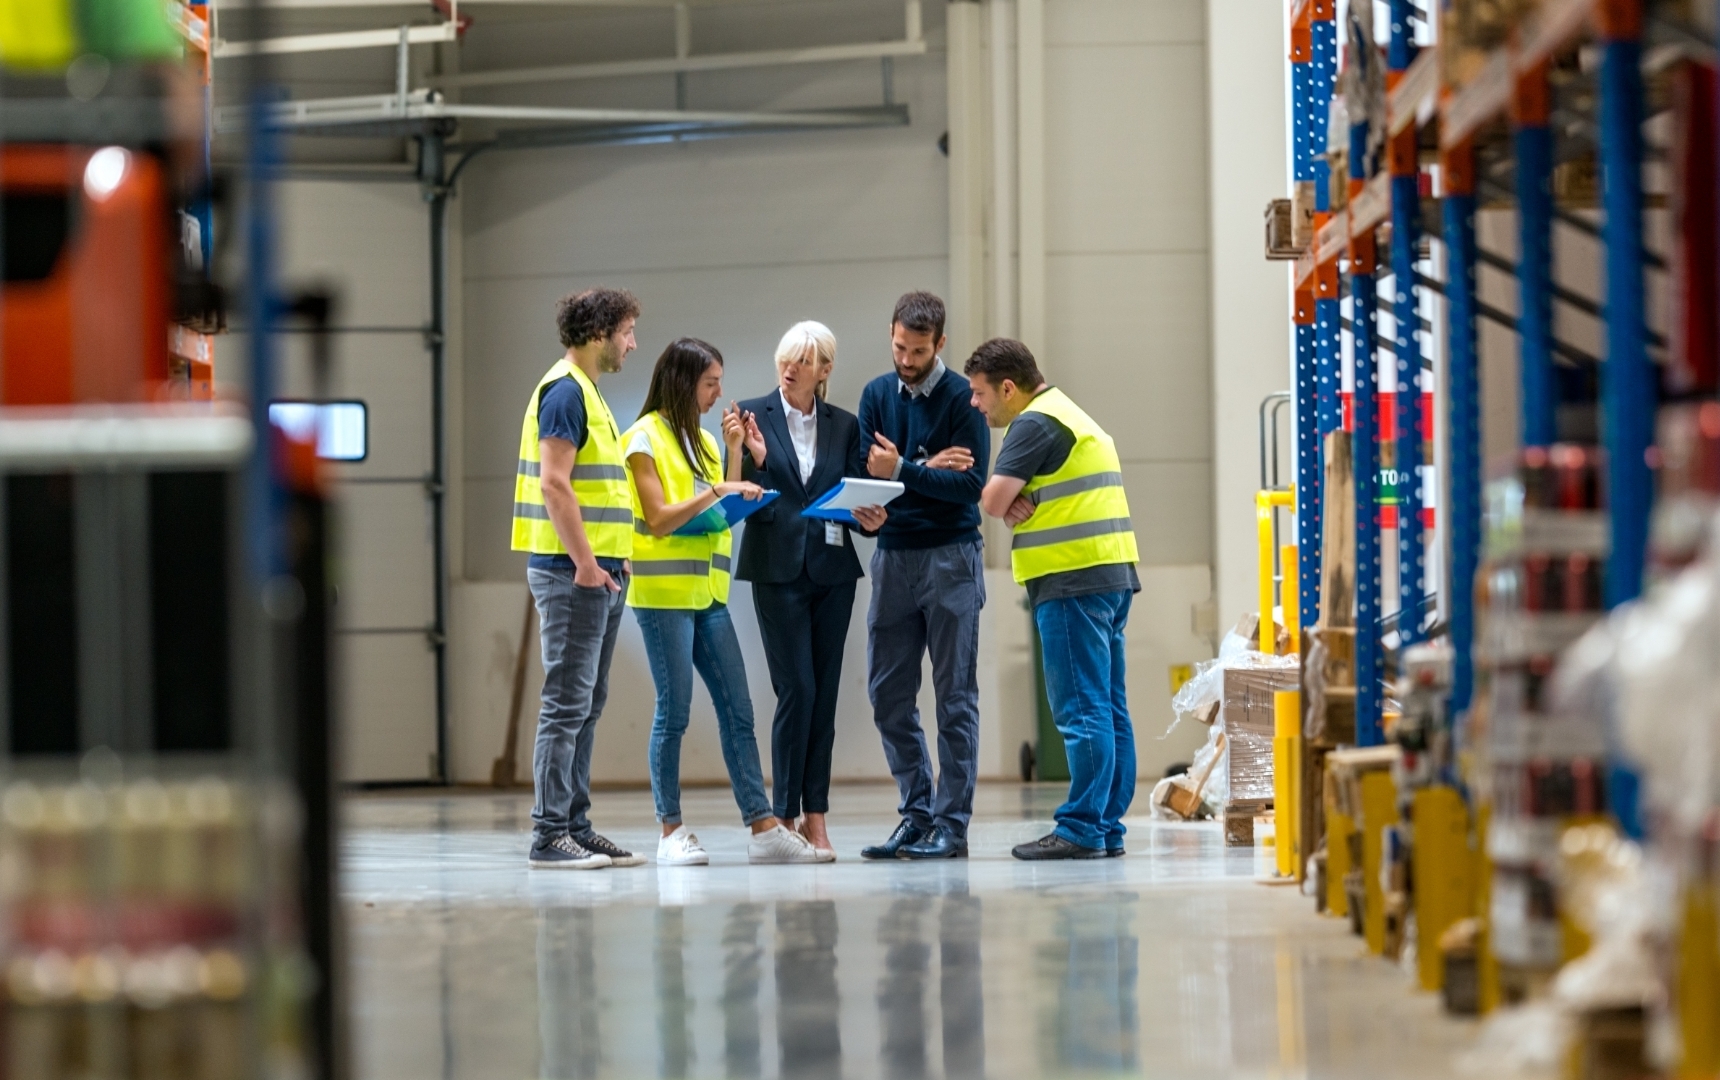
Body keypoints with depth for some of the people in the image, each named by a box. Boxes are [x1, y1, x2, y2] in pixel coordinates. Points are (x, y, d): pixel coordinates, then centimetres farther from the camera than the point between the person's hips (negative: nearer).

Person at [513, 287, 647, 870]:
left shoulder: (585, 392, 19)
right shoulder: (565, 391, -12)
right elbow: (554, 484, -20)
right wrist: (585, 561, -21)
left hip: (597, 572, 10)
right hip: (572, 574, -10)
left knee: (586, 706, 11)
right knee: (567, 705, -9)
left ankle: (576, 826, 15)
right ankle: (549, 836, -8)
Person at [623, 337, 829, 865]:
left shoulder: (702, 440, 17)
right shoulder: (645, 438, -5)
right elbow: (658, 520, -12)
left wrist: (734, 452, 5)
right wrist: (716, 491, -19)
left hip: (708, 592, 7)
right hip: (664, 590, -7)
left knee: (737, 711, 2)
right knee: (674, 712, -4)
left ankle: (763, 827, 0)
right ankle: (672, 832, 3)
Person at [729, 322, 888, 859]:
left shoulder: (844, 426, 8)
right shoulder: (752, 416, 0)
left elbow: (856, 495, 11)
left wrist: (869, 517, -10)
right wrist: (752, 457, -20)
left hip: (832, 570, 3)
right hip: (778, 569, -3)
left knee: (824, 694, 3)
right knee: (797, 690, -9)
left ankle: (814, 818, 7)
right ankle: (785, 815, -1)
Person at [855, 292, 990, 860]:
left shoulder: (962, 398, -6)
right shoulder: (877, 395, 9)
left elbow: (971, 483, -14)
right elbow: (867, 472, 1)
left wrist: (903, 471, -22)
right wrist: (929, 468, -10)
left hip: (950, 557, -5)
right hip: (892, 555, 5)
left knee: (955, 697, -1)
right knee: (889, 695, 5)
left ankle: (951, 824, 1)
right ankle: (917, 815, 13)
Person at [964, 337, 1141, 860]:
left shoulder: (1036, 422, -9)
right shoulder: (1071, 416, 23)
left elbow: (992, 501, -13)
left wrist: (1011, 504, 8)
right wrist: (1022, 505, -1)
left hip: (1073, 581, -10)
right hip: (1111, 575, 10)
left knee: (1082, 711, -10)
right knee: (1108, 709, 8)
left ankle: (1082, 829, -10)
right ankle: (1108, 827, 10)